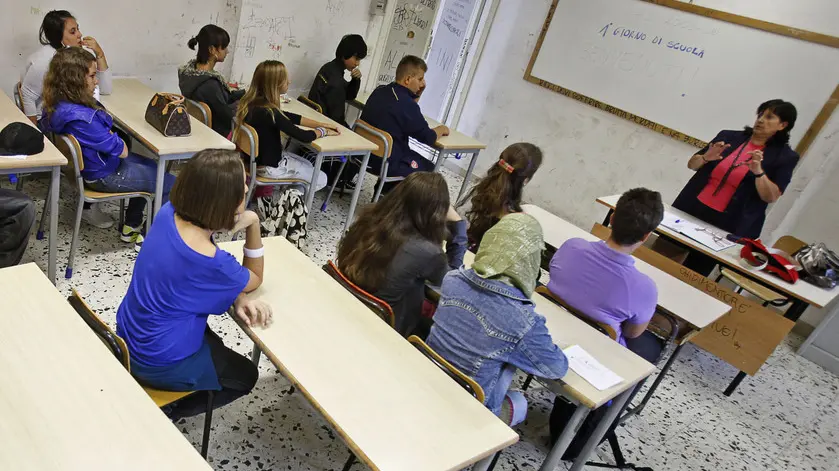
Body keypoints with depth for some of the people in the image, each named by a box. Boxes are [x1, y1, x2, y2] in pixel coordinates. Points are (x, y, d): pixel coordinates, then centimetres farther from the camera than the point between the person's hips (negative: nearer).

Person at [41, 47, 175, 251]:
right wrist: (116, 141, -7)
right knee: (170, 185, -1)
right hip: (104, 175, -10)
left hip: (90, 164, 10)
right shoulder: (80, 118, -36)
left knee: (152, 168, 28)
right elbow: (120, 150, -26)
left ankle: (130, 227, 34)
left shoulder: (58, 105, -5)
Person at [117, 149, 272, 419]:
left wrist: (237, 299, -15)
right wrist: (253, 224, -21)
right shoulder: (209, 262, -35)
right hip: (157, 362, -7)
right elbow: (254, 280, -12)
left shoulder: (171, 212, -14)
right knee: (245, 376, 17)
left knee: (214, 345, 33)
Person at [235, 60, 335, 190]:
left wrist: (320, 124, 2)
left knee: (308, 165, 26)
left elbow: (287, 116, 6)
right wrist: (323, 131, -5)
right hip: (268, 166, -8)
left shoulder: (252, 102, -5)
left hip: (255, 157, 9)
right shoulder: (268, 112, -32)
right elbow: (303, 136, -26)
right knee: (321, 179, 7)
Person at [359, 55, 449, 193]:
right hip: (385, 162, -8)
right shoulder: (407, 105, -23)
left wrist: (417, 94, 5)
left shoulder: (380, 91, 2)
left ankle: (385, 188, 33)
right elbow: (428, 138, -12)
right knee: (428, 168, 13)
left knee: (413, 155, 30)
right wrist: (441, 130, 8)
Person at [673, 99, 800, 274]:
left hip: (727, 225, -2)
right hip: (692, 210, 3)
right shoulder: (729, 136, 5)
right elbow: (692, 164, 10)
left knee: (696, 271, 3)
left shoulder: (784, 156, 0)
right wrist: (706, 158, -12)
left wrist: (759, 171, -23)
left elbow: (772, 197, -7)